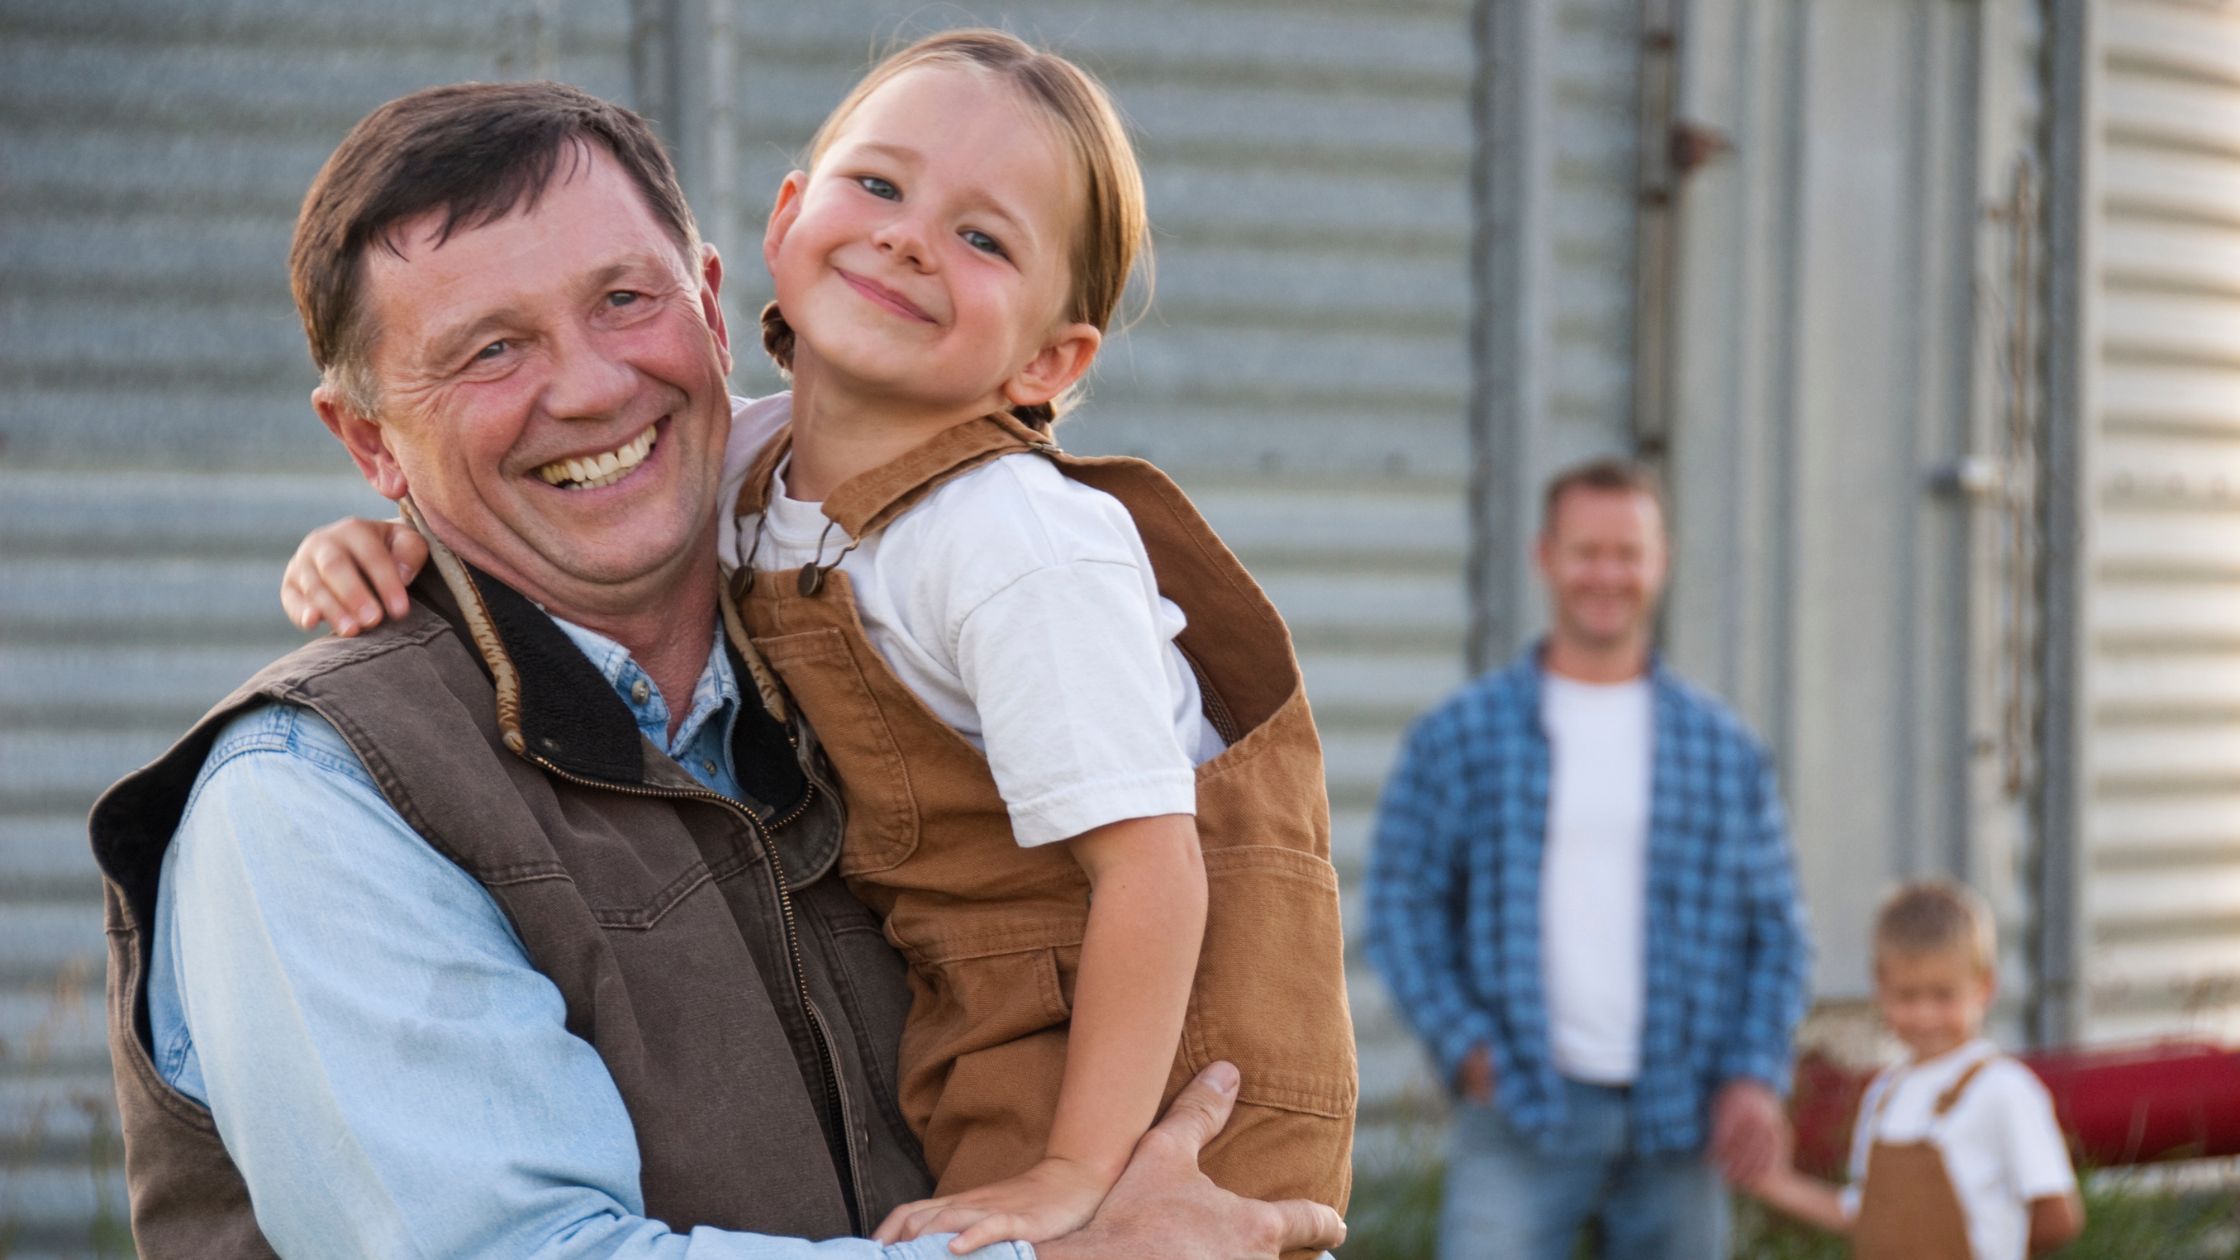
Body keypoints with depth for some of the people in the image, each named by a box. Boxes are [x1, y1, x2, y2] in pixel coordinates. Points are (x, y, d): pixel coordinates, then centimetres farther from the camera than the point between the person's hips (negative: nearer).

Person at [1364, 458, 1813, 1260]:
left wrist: (1756, 1074, -2)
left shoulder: (1725, 749, 10)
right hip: (1525, 1105, -3)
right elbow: (1401, 901, 2)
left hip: (1678, 1117, 3)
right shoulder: (1460, 736, 4)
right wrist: (1464, 1044, -9)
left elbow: (1775, 927, 10)